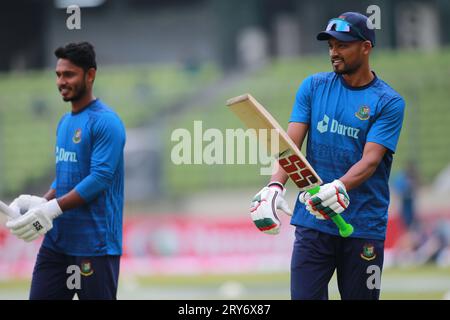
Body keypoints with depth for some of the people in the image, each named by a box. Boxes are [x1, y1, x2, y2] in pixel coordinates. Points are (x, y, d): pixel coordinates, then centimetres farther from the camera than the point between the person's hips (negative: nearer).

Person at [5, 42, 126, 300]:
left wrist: (51, 209, -21)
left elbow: (100, 178, -19)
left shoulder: (105, 122, -12)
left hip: (94, 246, -8)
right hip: (56, 240, 8)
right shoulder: (65, 122, 16)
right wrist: (41, 202, 2)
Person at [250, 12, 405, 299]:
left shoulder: (389, 102, -2)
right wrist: (275, 186, -21)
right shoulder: (313, 87, 7)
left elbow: (371, 160, -15)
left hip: (364, 229, -2)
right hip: (312, 221, 2)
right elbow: (291, 144, -2)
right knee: (304, 296, -7)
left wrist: (339, 187, -35)